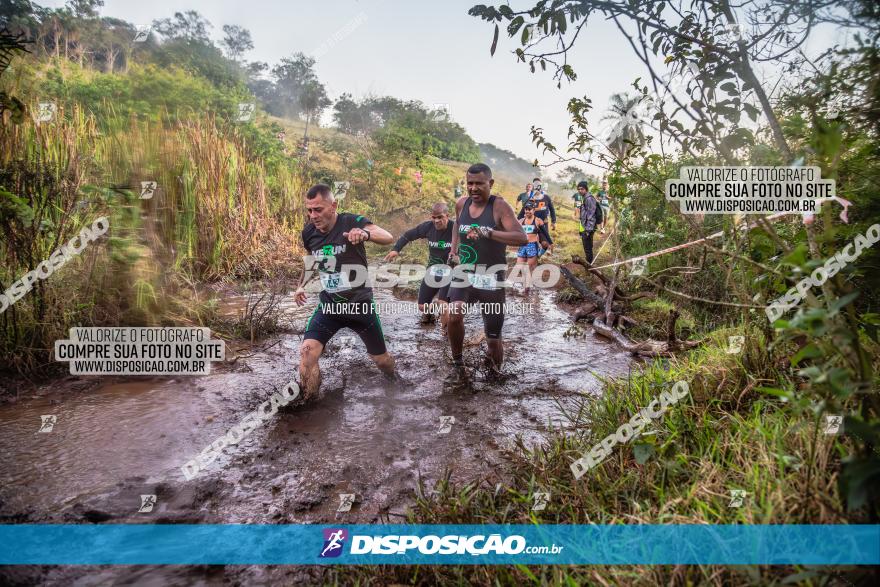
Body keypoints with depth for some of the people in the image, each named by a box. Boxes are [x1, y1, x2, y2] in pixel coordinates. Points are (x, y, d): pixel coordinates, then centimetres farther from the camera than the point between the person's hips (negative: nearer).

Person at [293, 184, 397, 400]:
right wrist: (302, 285, 11)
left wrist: (365, 233, -51)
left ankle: (394, 382, 48)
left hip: (360, 303, -3)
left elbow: (389, 238, -32)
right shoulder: (309, 232, -3)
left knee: (381, 359, 13)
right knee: (307, 354, -19)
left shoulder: (351, 222, -17)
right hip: (328, 305, 3)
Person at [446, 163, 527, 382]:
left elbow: (522, 238, -26)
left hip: (491, 277, -3)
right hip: (464, 273, 3)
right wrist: (454, 251, 14)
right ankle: (457, 365, -3)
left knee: (493, 338, 4)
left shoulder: (499, 206, -13)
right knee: (454, 315, -25)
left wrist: (488, 233, -37)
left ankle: (494, 370, 36)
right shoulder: (461, 204, 3)